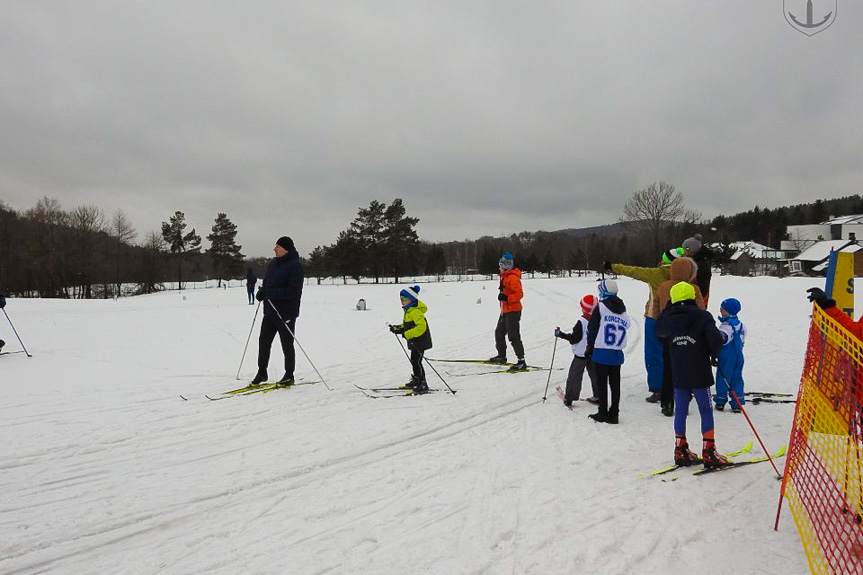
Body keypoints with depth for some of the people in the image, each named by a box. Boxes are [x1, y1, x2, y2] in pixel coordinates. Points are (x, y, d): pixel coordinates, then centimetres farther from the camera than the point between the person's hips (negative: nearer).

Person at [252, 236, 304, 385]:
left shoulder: (295, 266, -15)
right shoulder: (272, 264, 10)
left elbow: (293, 291, -22)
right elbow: (266, 282, 20)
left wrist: (270, 293, -25)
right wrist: (261, 292, -3)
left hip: (286, 313, -7)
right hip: (270, 311, 7)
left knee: (287, 344, 5)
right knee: (264, 340, 9)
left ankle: (289, 375, 20)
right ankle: (262, 372, 23)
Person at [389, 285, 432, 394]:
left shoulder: (416, 312, -24)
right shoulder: (408, 310, 10)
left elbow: (421, 327, -32)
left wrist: (406, 333, -34)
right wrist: (397, 328, 7)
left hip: (420, 341, -10)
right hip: (414, 341, 10)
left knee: (417, 362, -6)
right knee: (413, 361, 20)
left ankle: (423, 385, 2)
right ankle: (416, 380, 36)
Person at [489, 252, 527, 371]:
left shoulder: (513, 277, -18)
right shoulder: (504, 276, 13)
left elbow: (519, 294, -24)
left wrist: (507, 298, -33)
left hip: (513, 311, -11)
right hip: (505, 311, 11)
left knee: (513, 336, -10)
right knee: (499, 332, 20)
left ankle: (521, 362, -5)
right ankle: (501, 356, 35)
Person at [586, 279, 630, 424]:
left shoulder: (600, 307, -8)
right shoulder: (623, 310, 9)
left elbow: (592, 329, -6)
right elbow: (626, 327, 9)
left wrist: (589, 348, 4)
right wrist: (617, 345, 14)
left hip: (601, 352, -5)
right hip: (617, 353, 5)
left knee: (601, 383, 3)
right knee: (615, 383, 10)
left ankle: (603, 413, 7)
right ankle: (614, 414, 14)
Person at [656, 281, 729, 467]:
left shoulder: (669, 318, 0)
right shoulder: (702, 316, -9)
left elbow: (659, 330, 21)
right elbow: (716, 339, -17)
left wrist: (667, 310, 29)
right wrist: (713, 354, 2)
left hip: (678, 374, 4)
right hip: (699, 374, -3)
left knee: (680, 411, 10)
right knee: (706, 411, 5)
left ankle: (681, 451, 16)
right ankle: (709, 452, 6)